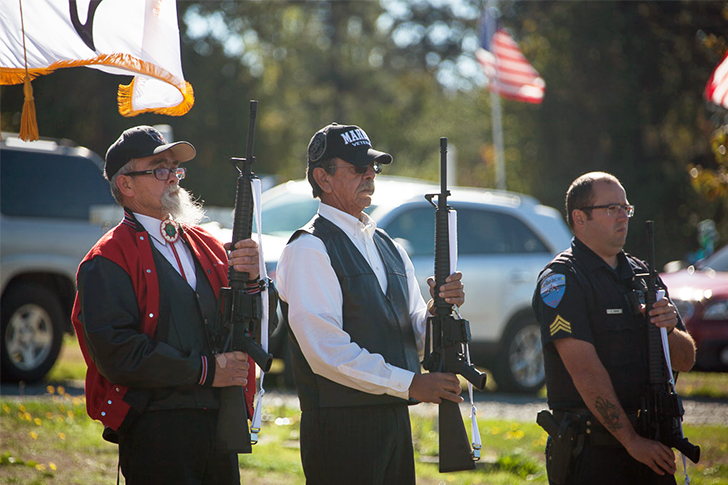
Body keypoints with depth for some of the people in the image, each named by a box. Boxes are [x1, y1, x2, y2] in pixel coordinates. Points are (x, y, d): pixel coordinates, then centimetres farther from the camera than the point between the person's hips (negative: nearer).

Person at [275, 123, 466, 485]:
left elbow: (416, 339, 14)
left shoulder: (387, 247, 18)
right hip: (341, 425, -7)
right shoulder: (308, 248, -8)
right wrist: (408, 383, -17)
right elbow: (326, 350, -16)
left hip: (395, 421, 7)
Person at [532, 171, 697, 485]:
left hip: (651, 447, 6)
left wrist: (668, 329, -8)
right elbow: (586, 371, -16)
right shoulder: (561, 279, -7)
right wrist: (631, 441, -20)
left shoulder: (640, 274, 15)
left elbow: (686, 361, 15)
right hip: (592, 449, -6)